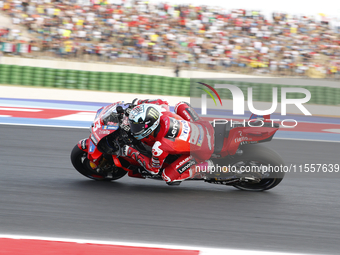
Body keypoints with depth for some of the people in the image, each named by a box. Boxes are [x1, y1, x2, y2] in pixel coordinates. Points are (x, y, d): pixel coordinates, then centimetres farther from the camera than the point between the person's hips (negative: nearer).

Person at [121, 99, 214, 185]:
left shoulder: (160, 147, -31)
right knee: (180, 105, 25)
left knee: (168, 177, -5)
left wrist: (132, 153, -10)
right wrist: (140, 103, 13)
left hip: (202, 151, -6)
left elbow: (154, 170, -11)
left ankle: (205, 167, 1)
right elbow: (162, 102, 11)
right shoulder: (163, 113, -17)